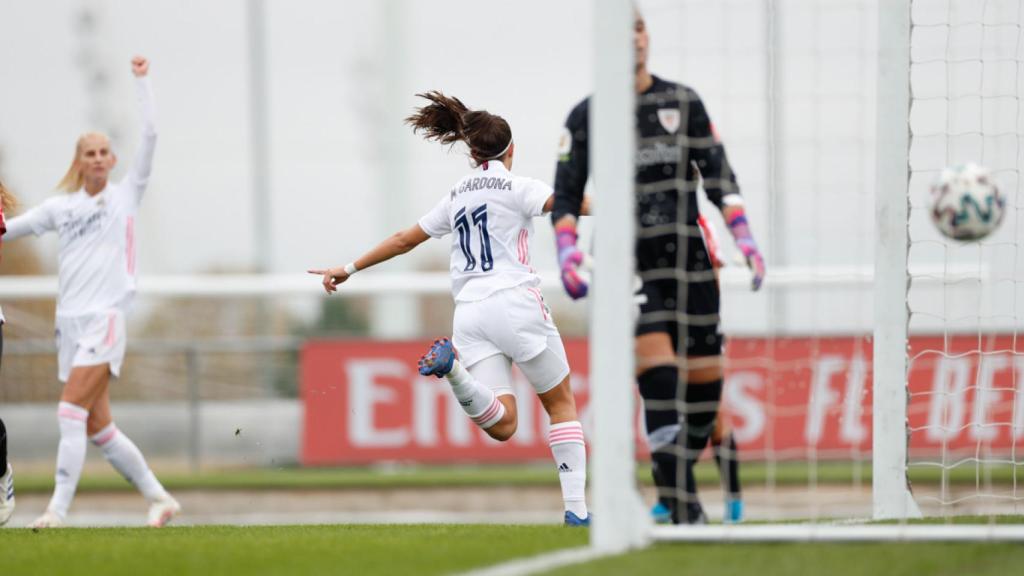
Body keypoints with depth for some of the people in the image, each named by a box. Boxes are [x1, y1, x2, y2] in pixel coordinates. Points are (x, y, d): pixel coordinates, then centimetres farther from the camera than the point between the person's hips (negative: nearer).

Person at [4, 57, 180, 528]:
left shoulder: (126, 195, 3)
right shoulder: (60, 207, 13)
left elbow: (150, 133, -3)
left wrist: (141, 81, -3)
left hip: (106, 317, -5)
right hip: (69, 321, 5)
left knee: (71, 411, -18)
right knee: (98, 427, 5)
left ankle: (58, 508, -20)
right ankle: (159, 498, 17)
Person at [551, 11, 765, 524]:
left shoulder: (684, 103, 12)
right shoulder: (586, 116, 6)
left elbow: (718, 177, 14)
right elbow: (566, 193, 9)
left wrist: (743, 237, 3)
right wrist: (566, 250, -6)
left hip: (687, 253, 3)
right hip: (627, 261, -3)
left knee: (705, 375, -3)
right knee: (656, 359, -21)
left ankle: (675, 481, 20)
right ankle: (681, 501, -24)